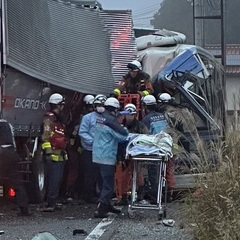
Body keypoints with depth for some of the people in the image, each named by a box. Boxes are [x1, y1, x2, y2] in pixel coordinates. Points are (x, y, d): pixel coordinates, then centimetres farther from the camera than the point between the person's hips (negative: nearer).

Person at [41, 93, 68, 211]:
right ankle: (50, 204, -15)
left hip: (60, 154, 10)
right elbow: (45, 136, -17)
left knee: (57, 179, 12)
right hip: (54, 154, -10)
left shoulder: (58, 119, 22)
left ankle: (52, 203, 18)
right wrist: (48, 151, -23)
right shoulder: (49, 118, -10)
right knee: (54, 179, -13)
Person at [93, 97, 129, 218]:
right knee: (108, 184, -5)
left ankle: (107, 205, 33)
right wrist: (124, 129, 6)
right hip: (107, 157, -9)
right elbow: (123, 135, -15)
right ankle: (101, 210, -9)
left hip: (98, 155, 9)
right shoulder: (111, 120, -17)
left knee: (106, 182, 22)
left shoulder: (100, 118, 11)